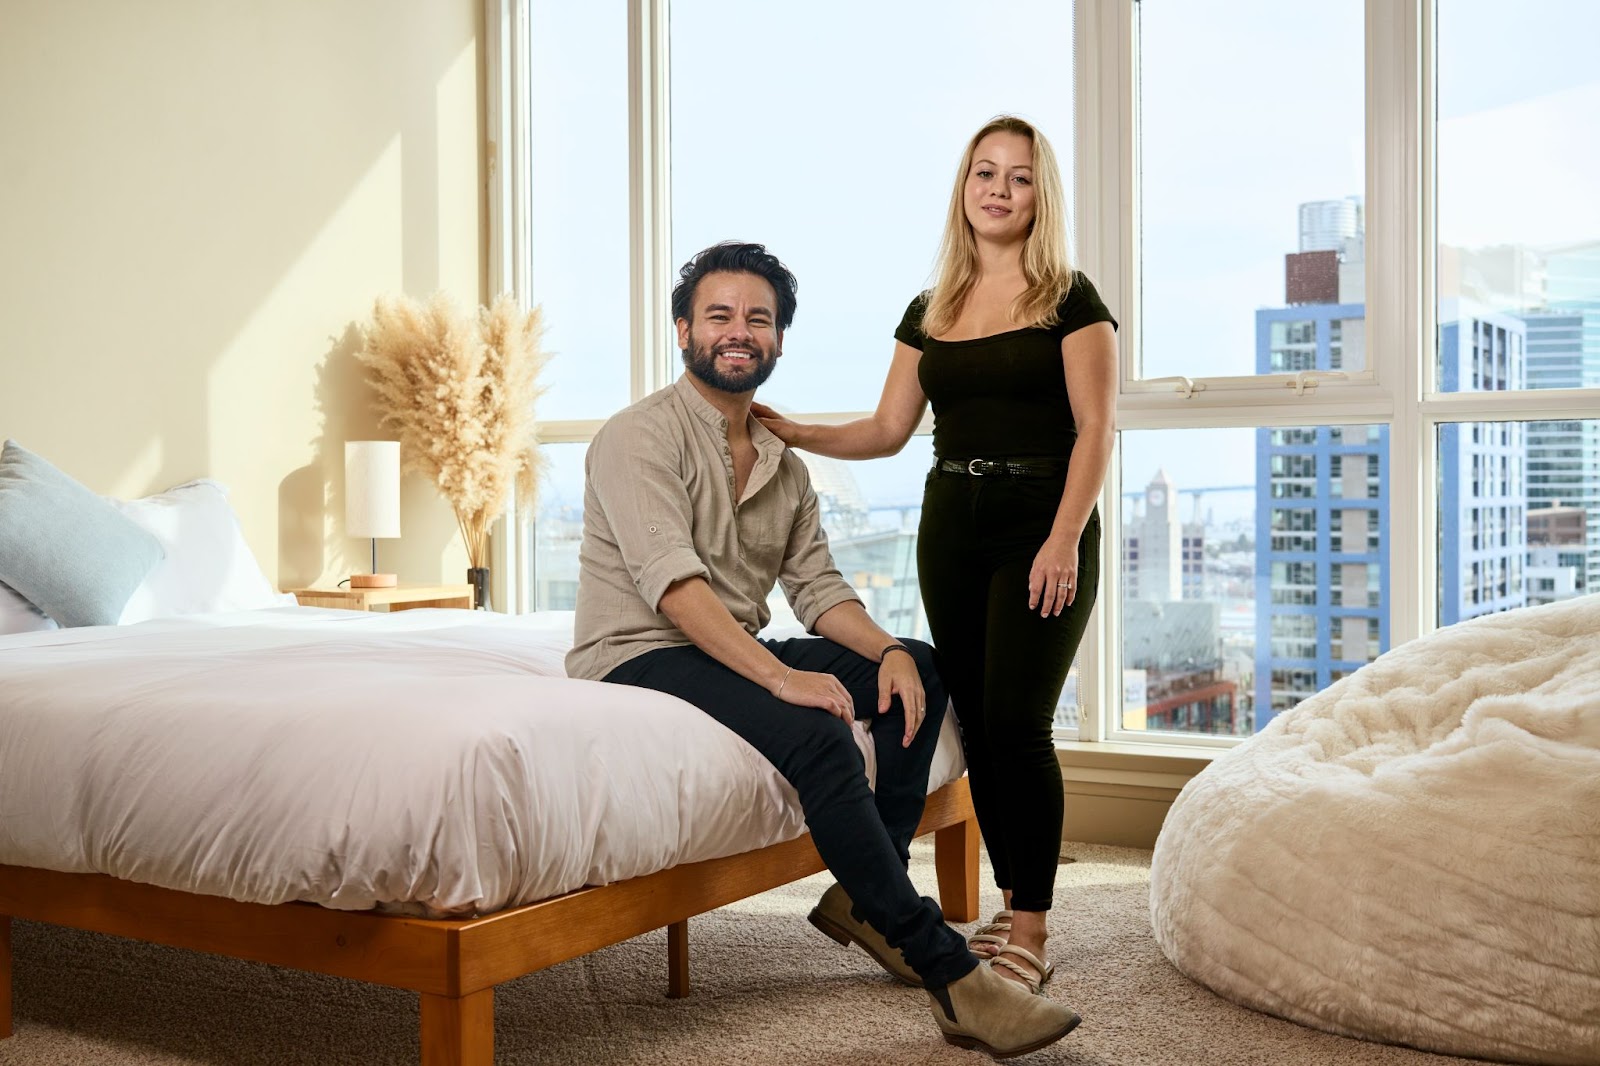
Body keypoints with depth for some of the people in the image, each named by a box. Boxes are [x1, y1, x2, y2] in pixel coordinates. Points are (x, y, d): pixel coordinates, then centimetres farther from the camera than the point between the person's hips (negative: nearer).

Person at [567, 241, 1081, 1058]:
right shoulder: (640, 436, -11)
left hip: (737, 654, 9)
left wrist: (887, 651, -12)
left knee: (917, 669, -2)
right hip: (638, 659, -8)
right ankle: (944, 971, -26)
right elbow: (673, 582, -24)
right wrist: (779, 676, -34)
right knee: (816, 733, -31)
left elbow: (817, 589, 9)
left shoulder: (784, 465, 14)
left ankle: (866, 896, -2)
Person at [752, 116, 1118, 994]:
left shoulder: (1069, 300, -1)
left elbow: (1094, 430, -7)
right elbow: (888, 430, 14)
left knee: (1016, 723, -11)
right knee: (976, 723, 6)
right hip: (950, 525, 5)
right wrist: (794, 434, 0)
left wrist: (1065, 539, -17)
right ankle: (1012, 905, 19)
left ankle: (1031, 934, -2)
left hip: (1040, 526, -5)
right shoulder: (929, 312, 13)